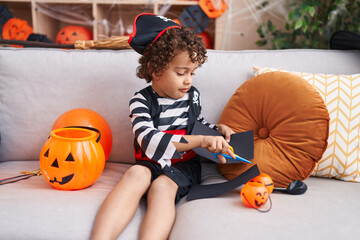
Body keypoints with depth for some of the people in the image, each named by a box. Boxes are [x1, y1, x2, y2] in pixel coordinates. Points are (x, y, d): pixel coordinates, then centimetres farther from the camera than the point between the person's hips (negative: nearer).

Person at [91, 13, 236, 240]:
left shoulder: (192, 95, 8)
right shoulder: (142, 101, -6)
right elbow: (150, 141, -24)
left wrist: (218, 128, 6)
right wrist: (200, 141, -29)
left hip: (184, 164, 2)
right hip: (152, 163, -2)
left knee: (161, 186, -31)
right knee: (136, 173, -35)